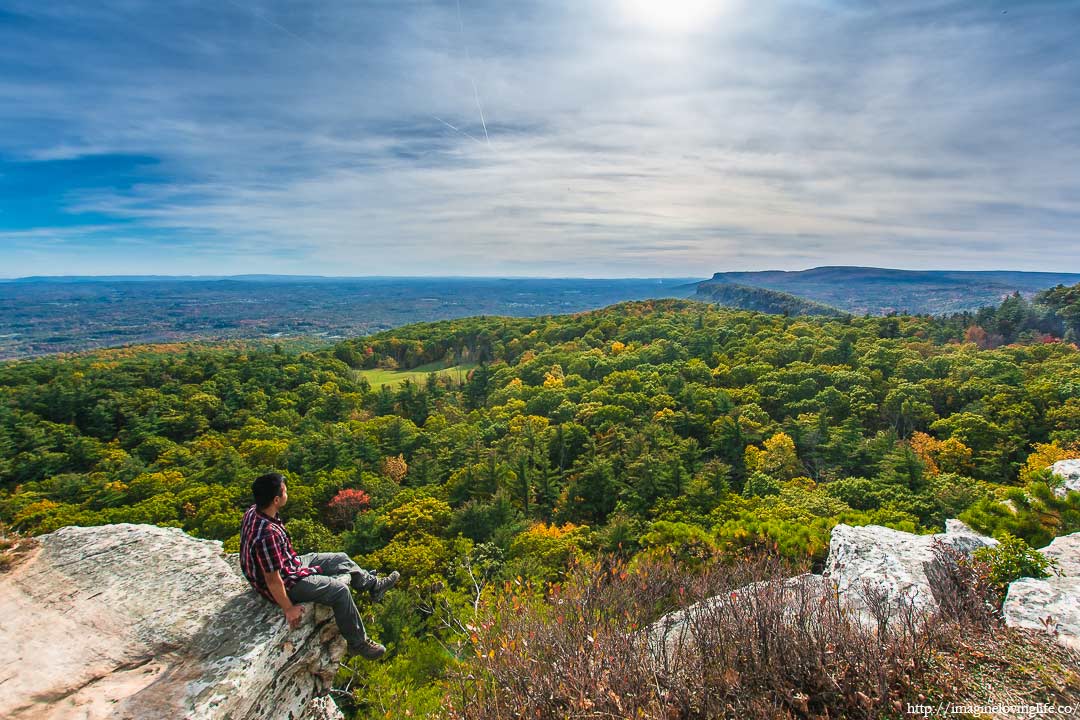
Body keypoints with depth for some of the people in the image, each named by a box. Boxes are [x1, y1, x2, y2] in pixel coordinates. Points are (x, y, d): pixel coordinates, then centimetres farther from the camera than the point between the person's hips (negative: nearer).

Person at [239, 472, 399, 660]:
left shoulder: (253, 511, -10)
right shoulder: (267, 535, -39)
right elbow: (272, 580, -30)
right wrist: (288, 608, -18)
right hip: (287, 582, -9)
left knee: (341, 559, 13)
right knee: (340, 591, -12)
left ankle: (374, 585, 35)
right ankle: (358, 643, 7)